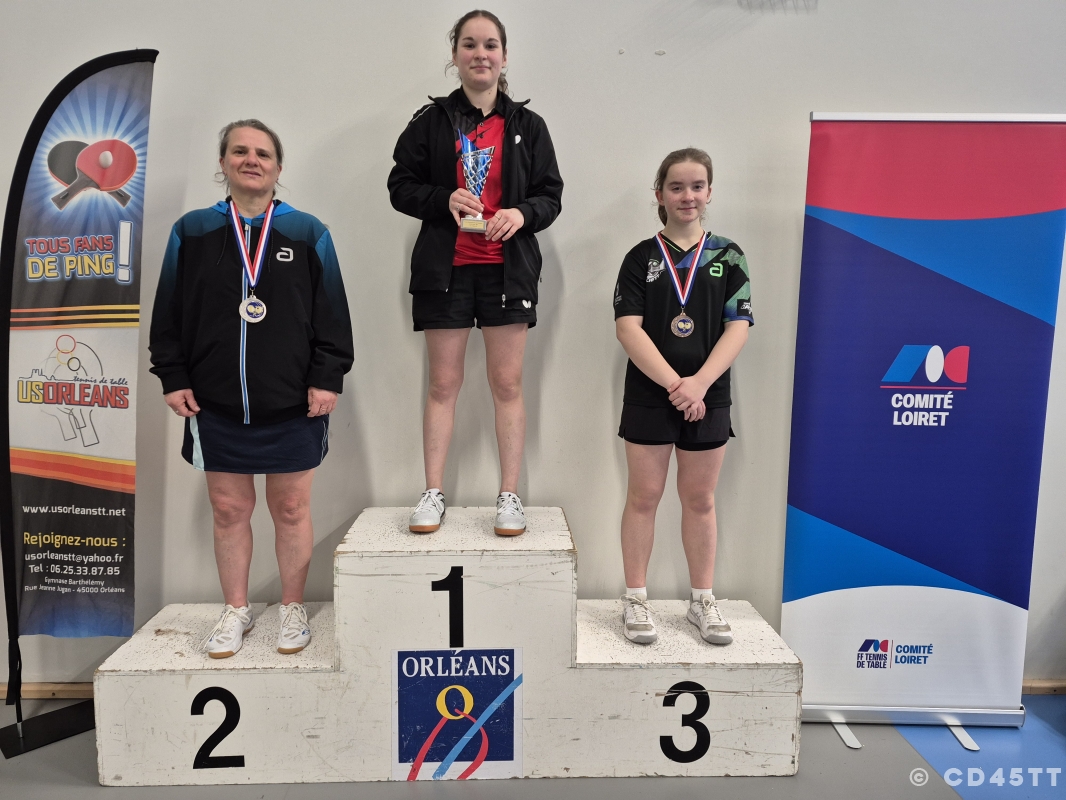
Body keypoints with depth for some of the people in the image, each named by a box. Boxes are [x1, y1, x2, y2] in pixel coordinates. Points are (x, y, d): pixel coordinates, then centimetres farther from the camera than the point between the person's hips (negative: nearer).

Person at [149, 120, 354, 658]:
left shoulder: (308, 233, 2)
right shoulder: (191, 231, 7)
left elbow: (332, 315, 0)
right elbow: (168, 314, 9)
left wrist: (327, 379, -5)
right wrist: (173, 377, 3)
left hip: (293, 406, -1)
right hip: (215, 407, 2)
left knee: (291, 510, 8)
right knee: (228, 512, 11)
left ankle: (293, 610, 26)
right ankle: (236, 612, 29)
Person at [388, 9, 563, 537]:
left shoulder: (527, 125, 8)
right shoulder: (432, 121, 5)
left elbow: (551, 194, 8)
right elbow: (400, 186, 6)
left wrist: (522, 213, -13)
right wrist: (444, 200, -13)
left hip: (508, 266, 1)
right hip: (445, 266, 0)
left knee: (508, 383, 2)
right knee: (443, 384, 4)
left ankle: (509, 495, 13)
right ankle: (433, 494, 15)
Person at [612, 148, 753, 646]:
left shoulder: (727, 256, 5)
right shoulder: (642, 258, 1)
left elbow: (738, 328, -2)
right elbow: (628, 328, -8)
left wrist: (700, 382, -16)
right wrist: (673, 382, -17)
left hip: (707, 396, 1)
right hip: (648, 396, -1)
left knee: (700, 499, 12)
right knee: (644, 497, 6)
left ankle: (703, 600, 26)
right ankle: (635, 599, 19)